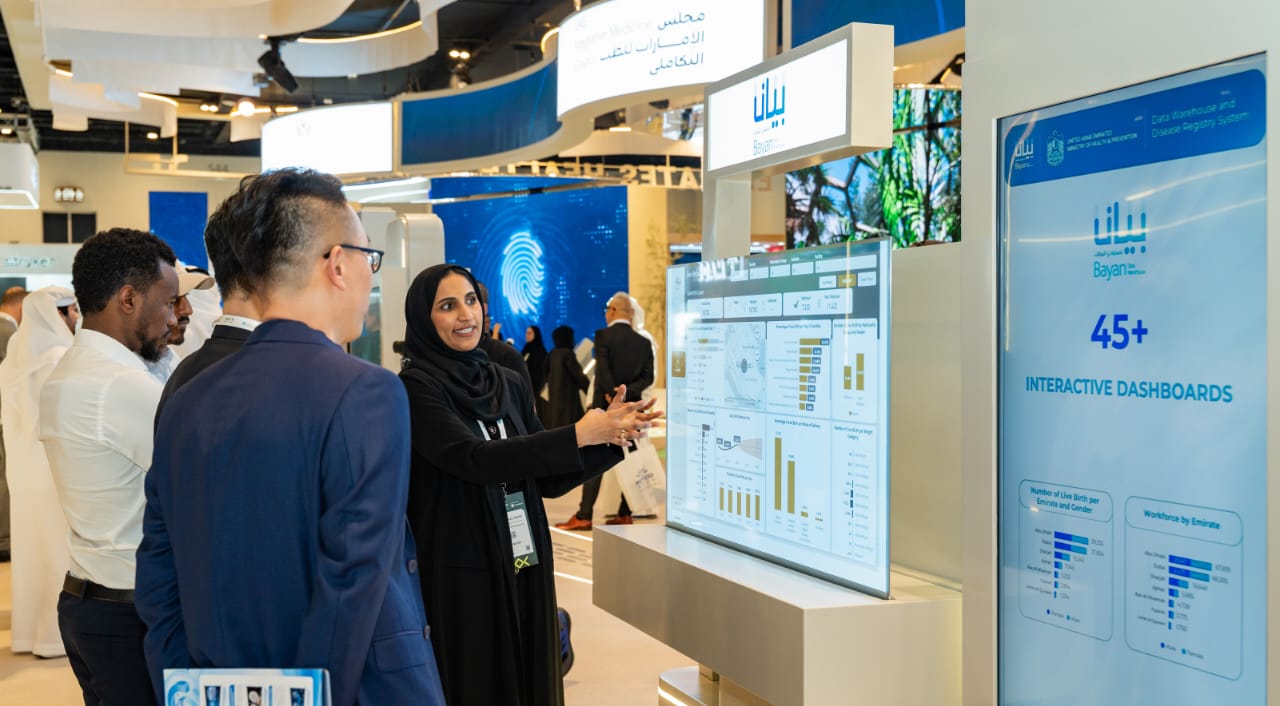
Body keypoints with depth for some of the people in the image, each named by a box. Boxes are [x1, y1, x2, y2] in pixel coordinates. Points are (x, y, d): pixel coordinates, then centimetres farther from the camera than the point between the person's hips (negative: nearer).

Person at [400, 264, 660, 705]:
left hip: (525, 567, 6)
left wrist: (610, 437, -6)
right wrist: (578, 435, -24)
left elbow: (546, 480, 9)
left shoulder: (511, 384, 9)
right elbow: (474, 459, -23)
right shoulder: (415, 387, -10)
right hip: (459, 574, -6)